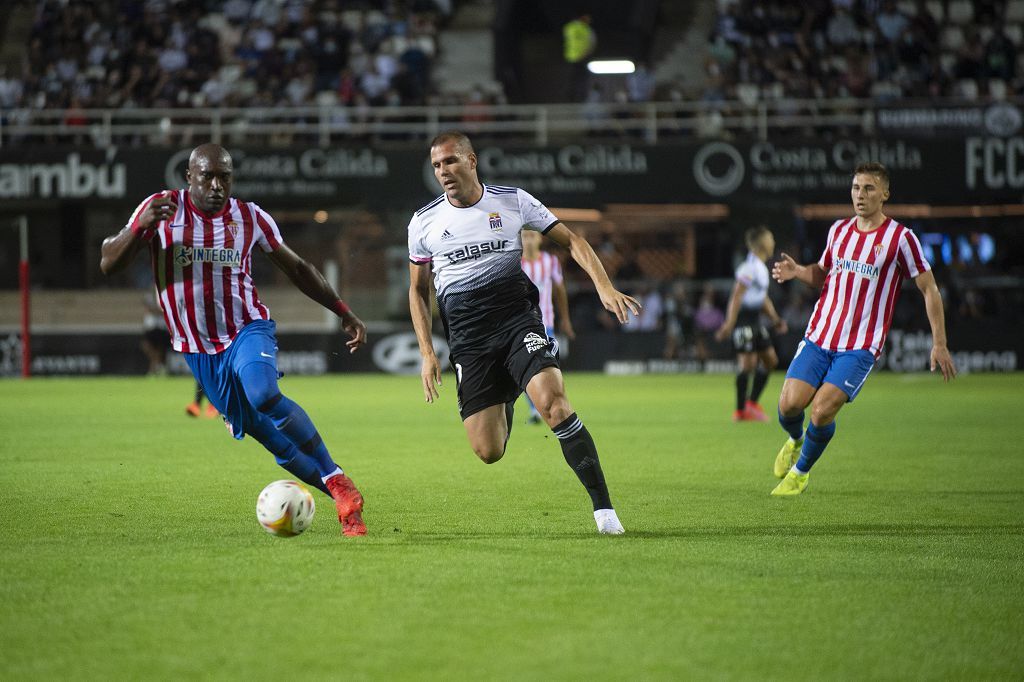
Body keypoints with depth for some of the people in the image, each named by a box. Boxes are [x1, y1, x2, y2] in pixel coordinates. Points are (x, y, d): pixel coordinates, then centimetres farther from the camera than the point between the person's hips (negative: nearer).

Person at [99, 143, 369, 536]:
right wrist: (141, 226, -28)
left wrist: (345, 314, 11)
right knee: (271, 436, -1)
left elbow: (297, 269, 14)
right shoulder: (162, 209, -5)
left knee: (264, 396, -32)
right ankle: (346, 502, 8)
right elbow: (108, 264, -10)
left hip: (247, 330, -1)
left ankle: (337, 481, -26)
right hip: (199, 351, 1)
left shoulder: (250, 218, 0)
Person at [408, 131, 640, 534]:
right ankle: (503, 405, 34)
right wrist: (427, 353, 8)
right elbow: (418, 290, 17)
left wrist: (604, 286, -8)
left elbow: (571, 240, 8)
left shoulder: (512, 201, 3)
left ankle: (603, 507, -23)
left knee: (552, 402, -29)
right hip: (467, 341, 2)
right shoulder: (424, 222, 7)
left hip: (518, 319, -2)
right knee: (488, 452, -6)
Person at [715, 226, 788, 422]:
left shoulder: (761, 268, 15)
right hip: (743, 319, -10)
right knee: (748, 363, -10)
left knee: (770, 360, 10)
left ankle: (752, 402, 18)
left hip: (755, 320, 10)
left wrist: (775, 319, 17)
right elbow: (736, 297, -20)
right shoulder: (750, 268, -16)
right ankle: (741, 411, -4)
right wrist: (729, 324, -23)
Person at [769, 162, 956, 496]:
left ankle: (800, 472, 10)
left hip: (861, 347, -4)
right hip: (818, 338, 4)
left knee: (822, 411, -17)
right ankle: (795, 440, 27)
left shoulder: (900, 238, -6)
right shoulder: (839, 230, 9)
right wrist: (798, 271, 1)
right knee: (789, 404, -10)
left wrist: (939, 344, -5)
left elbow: (929, 289, -1)